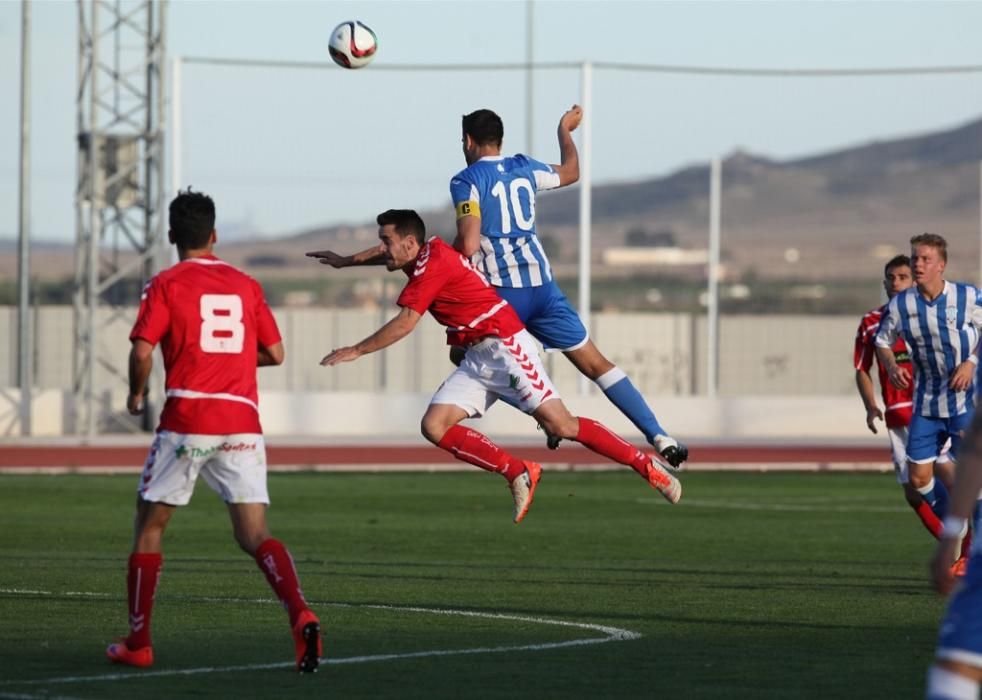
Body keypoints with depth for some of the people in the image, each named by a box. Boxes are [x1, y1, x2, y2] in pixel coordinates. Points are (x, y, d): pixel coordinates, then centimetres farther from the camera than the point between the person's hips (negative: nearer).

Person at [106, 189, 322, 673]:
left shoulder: (165, 285, 0)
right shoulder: (246, 286, 12)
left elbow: (142, 351, -10)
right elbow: (274, 353, 15)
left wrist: (136, 394, 8)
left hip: (187, 419, -3)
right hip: (243, 421, 3)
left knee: (149, 526, 13)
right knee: (254, 536, 0)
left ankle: (138, 644, 13)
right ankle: (300, 614, -26)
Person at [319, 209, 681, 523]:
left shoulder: (433, 264, -17)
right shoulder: (423, 255, 11)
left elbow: (405, 323, -23)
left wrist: (356, 351, -19)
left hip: (504, 344, -10)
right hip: (477, 359, 10)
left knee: (561, 425, -15)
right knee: (434, 426, -7)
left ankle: (648, 465, -2)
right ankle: (519, 473, -3)